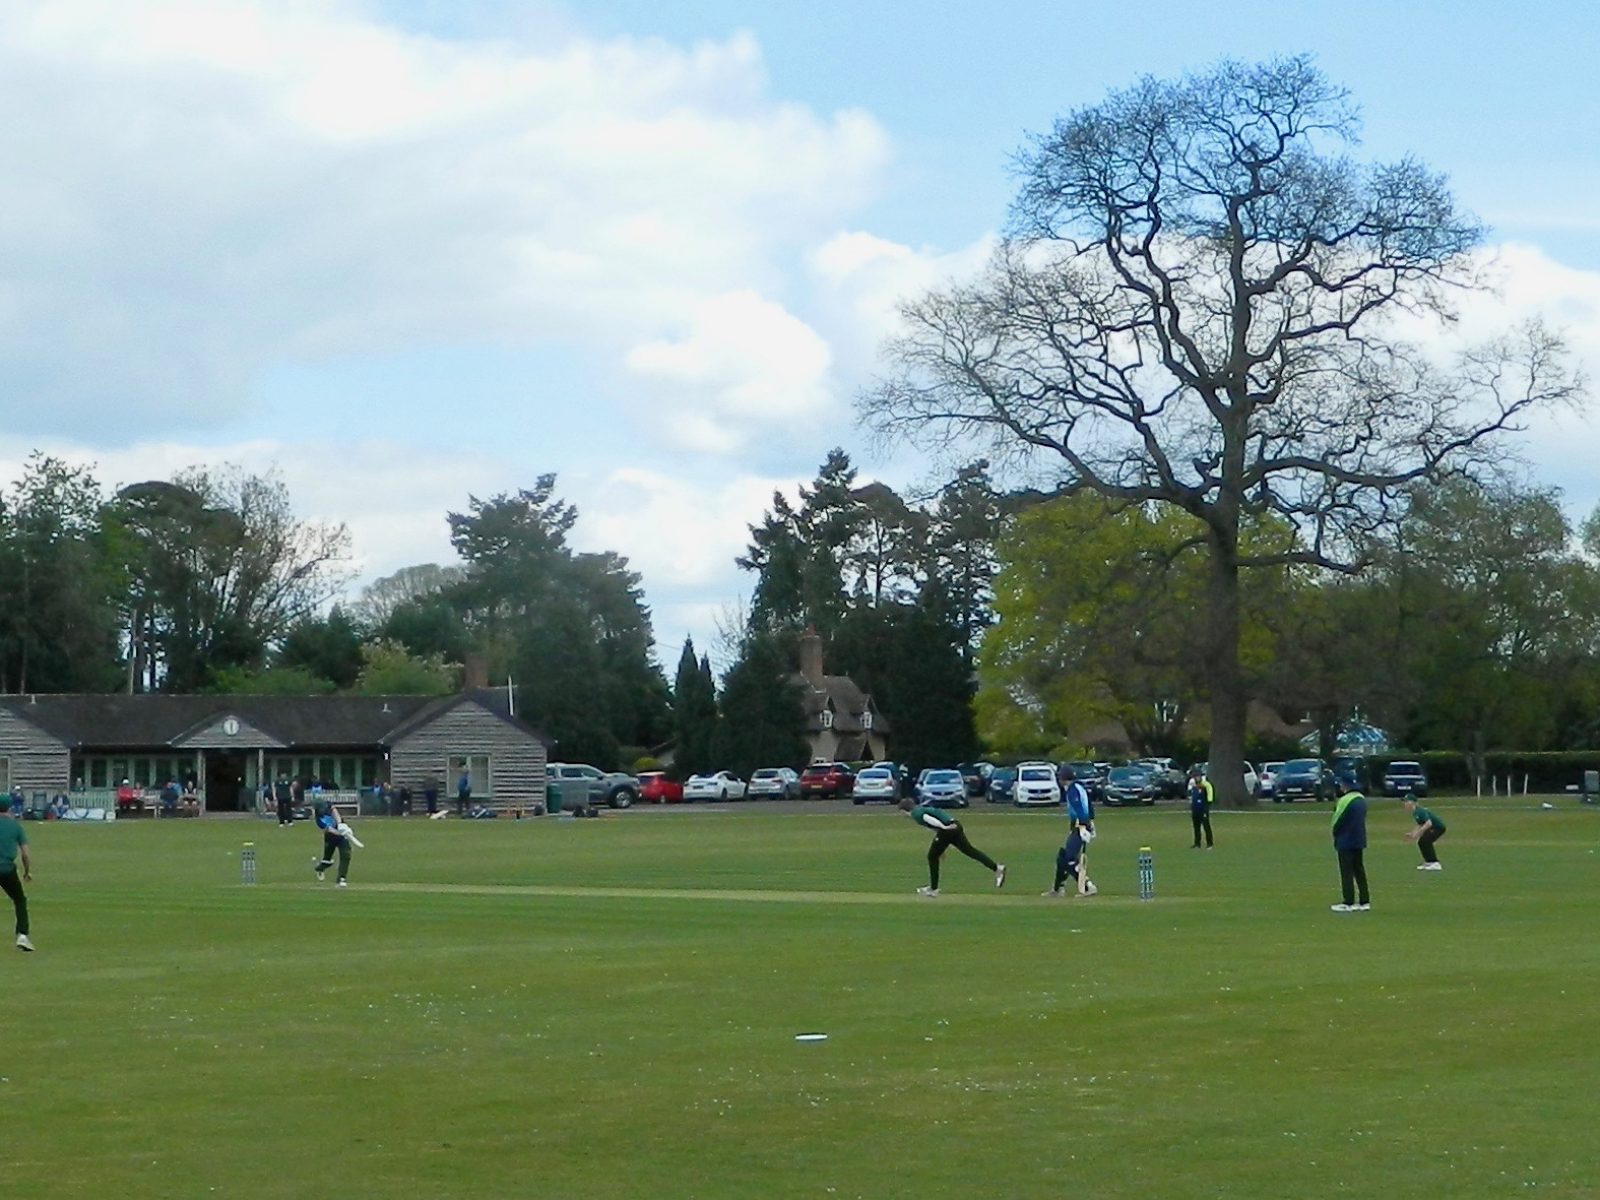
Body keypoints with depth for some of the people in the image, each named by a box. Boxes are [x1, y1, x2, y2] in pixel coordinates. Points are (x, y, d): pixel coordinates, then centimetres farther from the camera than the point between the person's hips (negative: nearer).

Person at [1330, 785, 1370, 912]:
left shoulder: (1345, 800, -20)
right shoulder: (1362, 799, 7)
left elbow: (1337, 821, -14)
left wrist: (1335, 833, 5)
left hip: (1346, 842, -8)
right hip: (1359, 840, 8)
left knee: (1347, 873, -2)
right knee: (1359, 871, 13)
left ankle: (1349, 903, -1)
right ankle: (1364, 901, 14)